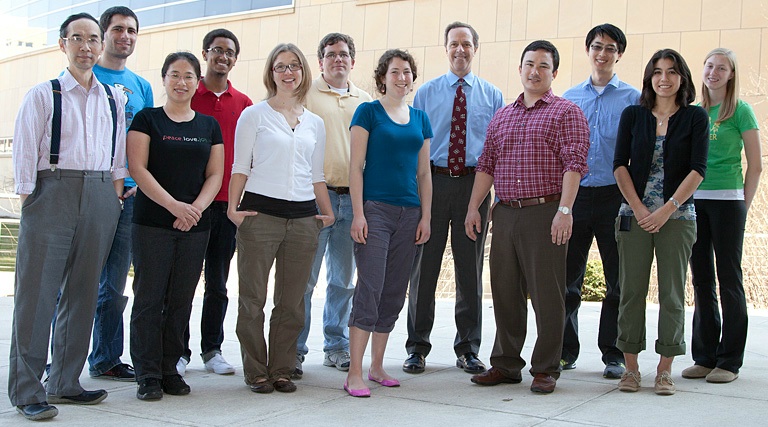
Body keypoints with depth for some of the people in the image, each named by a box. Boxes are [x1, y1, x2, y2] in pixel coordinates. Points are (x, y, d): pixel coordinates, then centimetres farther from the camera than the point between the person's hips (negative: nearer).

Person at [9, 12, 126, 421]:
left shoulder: (114, 99, 14)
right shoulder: (43, 95, 1)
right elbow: (25, 152, -2)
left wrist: (116, 195, 10)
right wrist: (29, 199, -7)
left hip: (100, 199, 5)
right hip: (53, 192, -4)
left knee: (82, 291, 9)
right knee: (38, 291, -5)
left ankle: (64, 382, 19)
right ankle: (26, 390, 2)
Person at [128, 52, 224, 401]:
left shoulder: (209, 125, 13)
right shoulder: (147, 119, 3)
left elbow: (215, 175, 9)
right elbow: (138, 168, -6)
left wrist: (196, 208, -9)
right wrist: (173, 205, -16)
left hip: (195, 226, 3)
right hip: (152, 223, -3)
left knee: (181, 300, 6)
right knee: (149, 298, -3)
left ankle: (170, 369, 15)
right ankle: (147, 375, 4)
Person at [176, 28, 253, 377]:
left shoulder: (243, 103, 10)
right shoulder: (188, 95, 1)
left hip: (227, 204, 3)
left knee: (218, 283, 9)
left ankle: (212, 349, 19)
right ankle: (179, 351, 12)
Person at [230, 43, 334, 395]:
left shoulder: (315, 123, 16)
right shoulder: (254, 115, 5)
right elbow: (241, 166, 2)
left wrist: (328, 213, 12)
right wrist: (232, 207, -7)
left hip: (303, 217, 4)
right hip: (260, 212, -3)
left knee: (292, 301, 5)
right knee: (253, 298, -1)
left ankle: (281, 370, 14)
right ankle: (255, 372, 9)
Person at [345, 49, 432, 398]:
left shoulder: (420, 119, 15)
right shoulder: (368, 112, 0)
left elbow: (423, 173, 17)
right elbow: (356, 166, -4)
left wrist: (426, 216, 10)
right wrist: (358, 214, -12)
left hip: (409, 213, 6)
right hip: (375, 210, -5)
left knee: (394, 294, 8)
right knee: (369, 289, -11)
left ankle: (377, 367, 18)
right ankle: (354, 373, -8)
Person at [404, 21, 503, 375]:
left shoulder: (492, 96, 8)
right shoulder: (426, 92, 7)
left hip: (474, 184, 1)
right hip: (432, 182, 0)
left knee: (471, 270, 6)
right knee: (424, 267, 3)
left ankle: (468, 349, 17)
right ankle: (417, 348, 13)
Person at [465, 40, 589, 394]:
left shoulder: (566, 112, 1)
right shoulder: (502, 116, 18)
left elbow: (574, 164, -8)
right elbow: (486, 164, 18)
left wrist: (564, 210, -18)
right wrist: (474, 206, 9)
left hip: (546, 212, -5)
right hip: (505, 213, 5)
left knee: (546, 294, -2)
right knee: (505, 292, 9)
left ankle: (545, 369, 8)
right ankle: (505, 364, 20)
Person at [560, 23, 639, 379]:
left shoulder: (633, 99, 4)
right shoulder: (569, 98, 11)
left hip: (615, 197, -2)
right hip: (574, 195, 2)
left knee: (618, 281, 3)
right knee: (568, 279, 5)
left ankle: (613, 355, 13)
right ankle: (566, 351, 16)